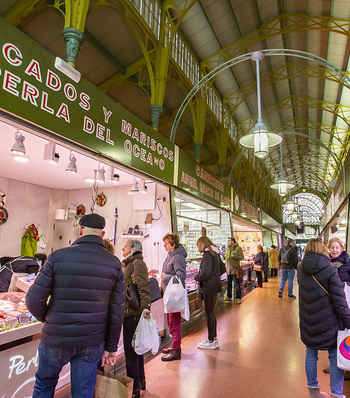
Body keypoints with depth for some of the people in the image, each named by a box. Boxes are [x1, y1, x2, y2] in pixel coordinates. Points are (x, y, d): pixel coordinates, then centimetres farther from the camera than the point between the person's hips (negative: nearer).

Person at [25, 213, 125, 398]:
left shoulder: (58, 256, -13)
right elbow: (116, 311, -6)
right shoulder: (114, 264, -8)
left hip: (56, 340, -1)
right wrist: (111, 347, 5)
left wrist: (47, 319, 10)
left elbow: (34, 299, -12)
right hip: (92, 342, 1)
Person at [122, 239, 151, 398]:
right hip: (129, 312, 10)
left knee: (130, 352, 0)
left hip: (133, 313, -10)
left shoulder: (137, 263, -14)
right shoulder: (128, 264, 17)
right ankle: (141, 381, 37)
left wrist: (146, 306, -36)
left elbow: (143, 286, -26)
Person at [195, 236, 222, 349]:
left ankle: (211, 341, 12)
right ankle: (214, 338, 28)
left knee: (209, 314, 1)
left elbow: (206, 273, -25)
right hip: (215, 286, 9)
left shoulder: (207, 255, -18)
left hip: (209, 287, -9)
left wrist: (197, 277, -8)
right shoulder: (215, 254, 11)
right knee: (211, 313, 18)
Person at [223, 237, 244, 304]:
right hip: (228, 269, 6)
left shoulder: (238, 248, -10)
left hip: (235, 269, -6)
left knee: (237, 284, -1)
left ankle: (238, 298, 8)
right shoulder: (227, 248, 9)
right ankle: (229, 297, 26)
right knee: (229, 284, 15)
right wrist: (224, 256, 0)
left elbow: (242, 257, -15)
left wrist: (234, 256, -27)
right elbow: (225, 254, 23)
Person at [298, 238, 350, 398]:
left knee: (310, 355, 18)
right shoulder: (329, 271, -17)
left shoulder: (301, 269, -3)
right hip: (328, 322, -4)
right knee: (335, 357, 14)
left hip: (308, 322, 4)